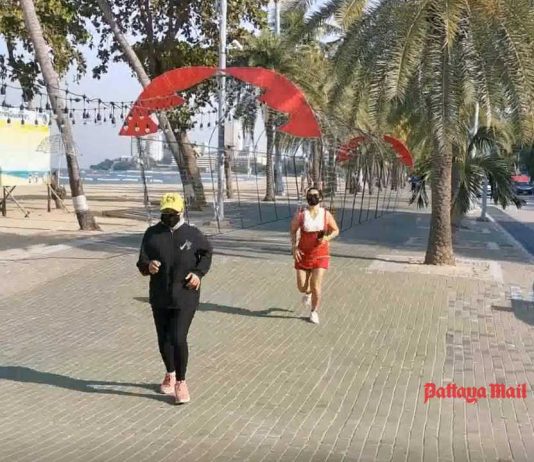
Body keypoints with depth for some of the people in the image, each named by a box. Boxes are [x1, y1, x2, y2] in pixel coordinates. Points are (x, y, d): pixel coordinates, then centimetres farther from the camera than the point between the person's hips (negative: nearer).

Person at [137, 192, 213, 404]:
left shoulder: (192, 233, -3)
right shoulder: (152, 234, 0)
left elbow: (207, 252, 13)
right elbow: (141, 263, -2)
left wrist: (199, 272, -3)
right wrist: (148, 266, -26)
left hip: (185, 297, -3)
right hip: (159, 298, 3)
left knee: (178, 339, -12)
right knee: (163, 339, 14)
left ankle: (180, 381, 6)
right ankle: (170, 374, 39)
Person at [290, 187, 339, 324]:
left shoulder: (326, 215, -5)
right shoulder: (301, 215, -6)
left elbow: (336, 230, 6)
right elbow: (293, 231, 5)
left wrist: (327, 238, -15)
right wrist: (294, 247, -6)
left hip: (321, 254, -1)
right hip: (303, 254, 1)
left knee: (316, 285, -9)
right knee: (302, 286, 3)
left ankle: (314, 312, 14)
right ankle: (307, 293, 42)